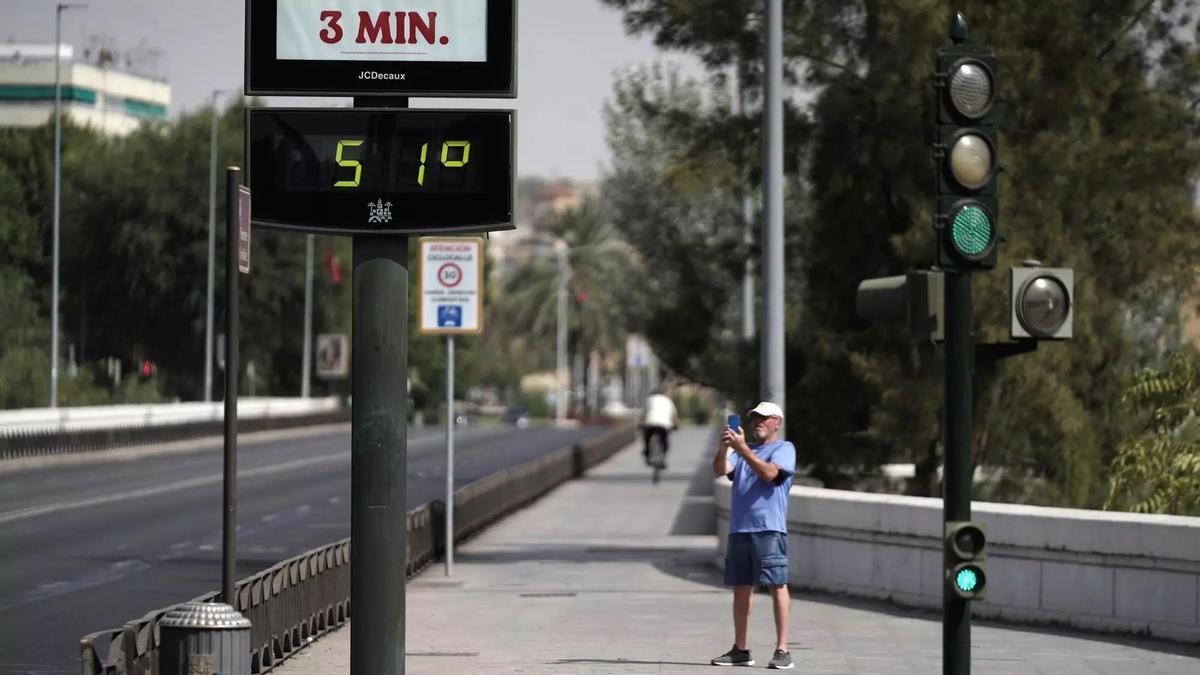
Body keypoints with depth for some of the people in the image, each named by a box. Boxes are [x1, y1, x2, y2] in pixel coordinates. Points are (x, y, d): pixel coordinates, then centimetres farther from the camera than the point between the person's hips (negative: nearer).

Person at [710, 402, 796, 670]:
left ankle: (782, 651, -8)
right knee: (741, 588, 8)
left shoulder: (784, 449, 4)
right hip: (739, 528, 6)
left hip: (769, 528, -6)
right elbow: (720, 470, 4)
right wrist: (723, 448, -15)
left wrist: (742, 448, -19)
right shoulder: (742, 450, 21)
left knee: (777, 586, -8)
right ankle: (740, 650, 13)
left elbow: (769, 472, -15)